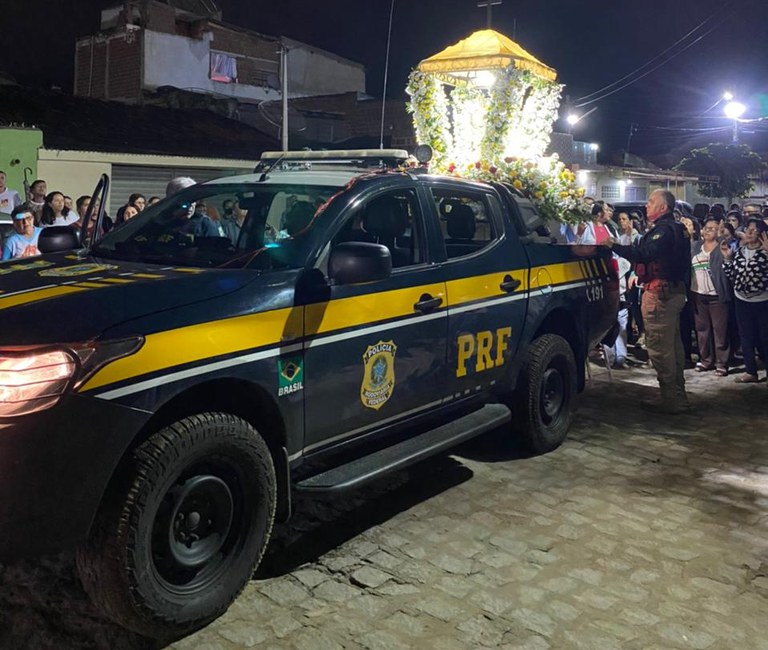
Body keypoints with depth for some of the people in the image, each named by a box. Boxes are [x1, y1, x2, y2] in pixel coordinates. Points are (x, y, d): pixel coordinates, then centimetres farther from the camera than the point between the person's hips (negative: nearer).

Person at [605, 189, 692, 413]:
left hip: (660, 293, -11)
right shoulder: (676, 229, 18)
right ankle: (678, 395, 24)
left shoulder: (664, 229, -16)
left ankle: (670, 399, -3)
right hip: (675, 291, 11)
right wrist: (640, 273, 17)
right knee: (673, 345, 16)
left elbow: (644, 253, -30)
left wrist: (614, 246, -29)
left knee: (659, 347, -7)